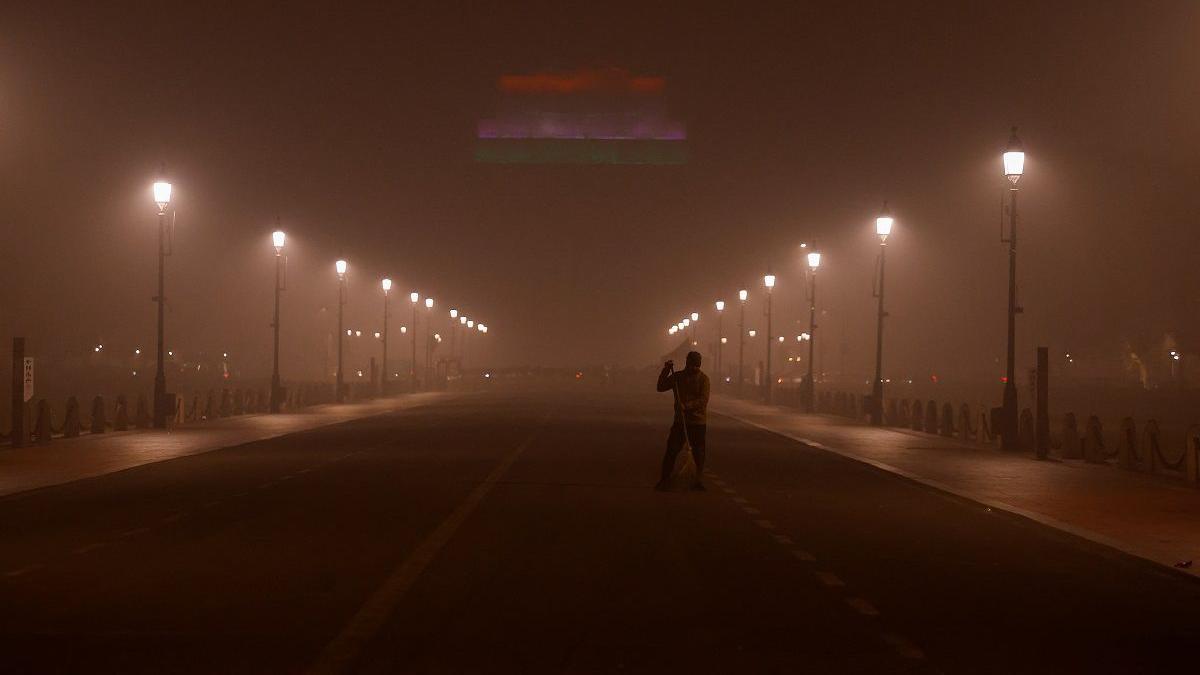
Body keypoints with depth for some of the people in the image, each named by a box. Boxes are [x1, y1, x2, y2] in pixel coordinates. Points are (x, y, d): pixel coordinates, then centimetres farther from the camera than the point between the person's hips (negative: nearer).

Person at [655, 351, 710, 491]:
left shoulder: (703, 378, -4)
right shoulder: (678, 376, 8)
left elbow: (703, 400, -14)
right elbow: (661, 387, 7)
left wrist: (687, 405, -27)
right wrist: (666, 371, -5)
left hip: (698, 421, -2)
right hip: (680, 420, 2)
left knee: (698, 452, 3)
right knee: (671, 450, -2)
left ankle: (699, 480, 14)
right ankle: (664, 479, 4)